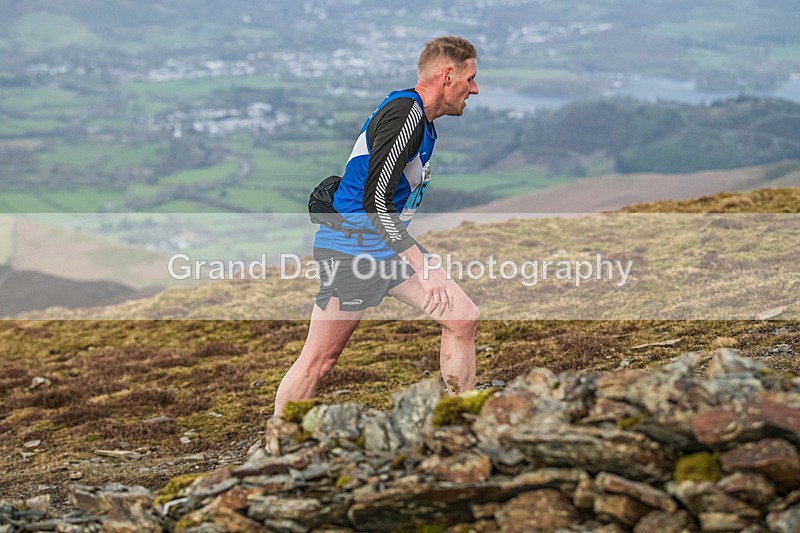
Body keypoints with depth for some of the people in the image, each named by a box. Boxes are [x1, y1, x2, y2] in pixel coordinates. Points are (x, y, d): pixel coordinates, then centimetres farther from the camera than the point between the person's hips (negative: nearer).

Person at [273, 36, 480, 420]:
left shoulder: (422, 121, 13)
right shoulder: (405, 112, -19)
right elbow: (375, 199, -26)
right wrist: (423, 266, -25)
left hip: (390, 245, 10)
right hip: (351, 248, -10)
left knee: (462, 318, 0)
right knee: (318, 360, -3)